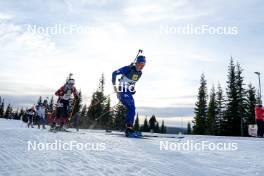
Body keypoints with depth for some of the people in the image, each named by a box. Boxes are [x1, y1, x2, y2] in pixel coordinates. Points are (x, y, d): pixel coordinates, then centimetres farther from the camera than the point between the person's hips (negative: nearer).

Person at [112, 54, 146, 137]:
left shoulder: (139, 73, 6)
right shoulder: (128, 69, -16)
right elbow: (114, 73, -14)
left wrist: (133, 89, 11)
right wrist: (114, 85, -18)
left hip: (129, 92, 8)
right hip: (122, 91, -8)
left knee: (132, 110, 5)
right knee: (132, 108, -20)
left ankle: (128, 130, 13)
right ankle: (129, 128, -17)